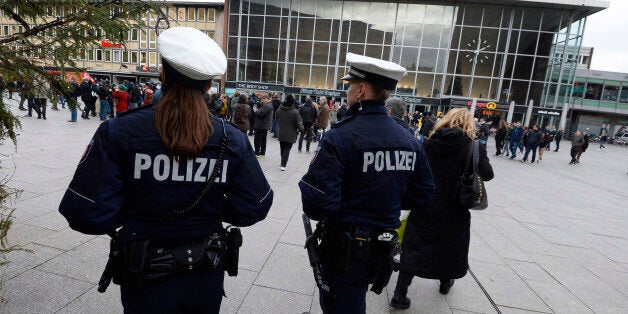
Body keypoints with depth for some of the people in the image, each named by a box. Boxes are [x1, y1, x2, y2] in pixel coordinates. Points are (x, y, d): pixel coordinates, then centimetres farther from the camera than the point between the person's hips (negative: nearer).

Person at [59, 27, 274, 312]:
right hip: (208, 278, 2)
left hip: (148, 281, -1)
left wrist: (136, 210, 2)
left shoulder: (119, 132, -17)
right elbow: (253, 209, -9)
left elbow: (88, 215, -17)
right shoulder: (233, 140, -12)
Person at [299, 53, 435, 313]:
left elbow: (317, 202, -29)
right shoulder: (409, 140, -2)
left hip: (345, 248, -6)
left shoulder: (340, 137, -23)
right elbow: (422, 194, 5)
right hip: (383, 247, 6)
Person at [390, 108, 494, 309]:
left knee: (414, 247, 9)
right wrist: (481, 153, 3)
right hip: (453, 210, -1)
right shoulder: (472, 147, -12)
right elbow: (487, 175, -12)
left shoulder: (429, 143, -5)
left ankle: (400, 294, 7)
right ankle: (445, 282, 46)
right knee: (449, 247, 23)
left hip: (424, 207, 1)